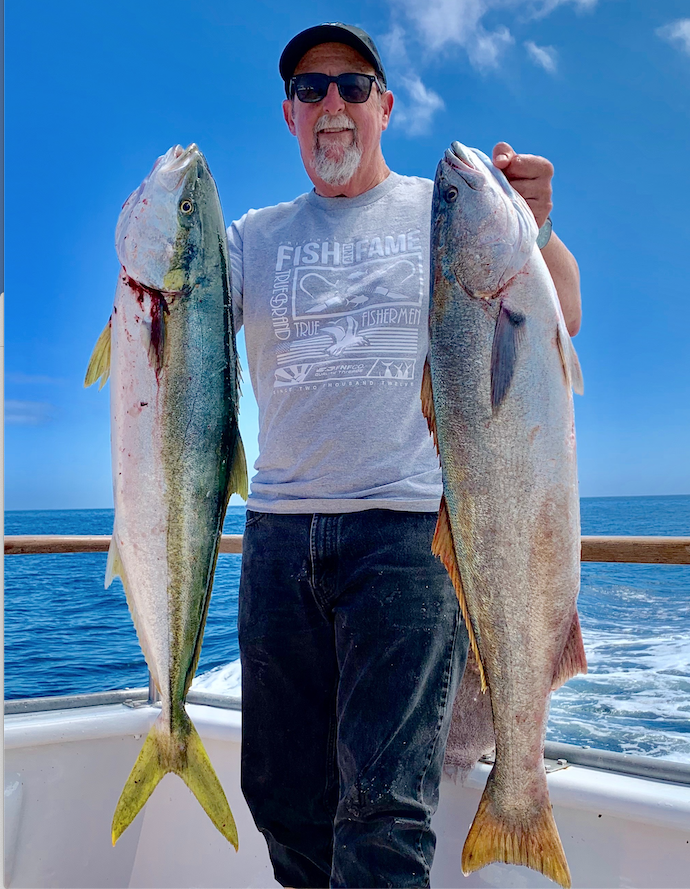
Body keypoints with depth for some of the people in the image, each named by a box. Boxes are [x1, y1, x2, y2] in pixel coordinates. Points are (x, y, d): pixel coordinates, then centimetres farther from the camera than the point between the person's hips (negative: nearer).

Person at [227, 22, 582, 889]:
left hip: (409, 523, -3)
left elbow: (561, 321, 3)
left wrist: (531, 228, -14)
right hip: (279, 527, 4)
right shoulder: (255, 234, 16)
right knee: (278, 784, 14)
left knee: (384, 796, -4)